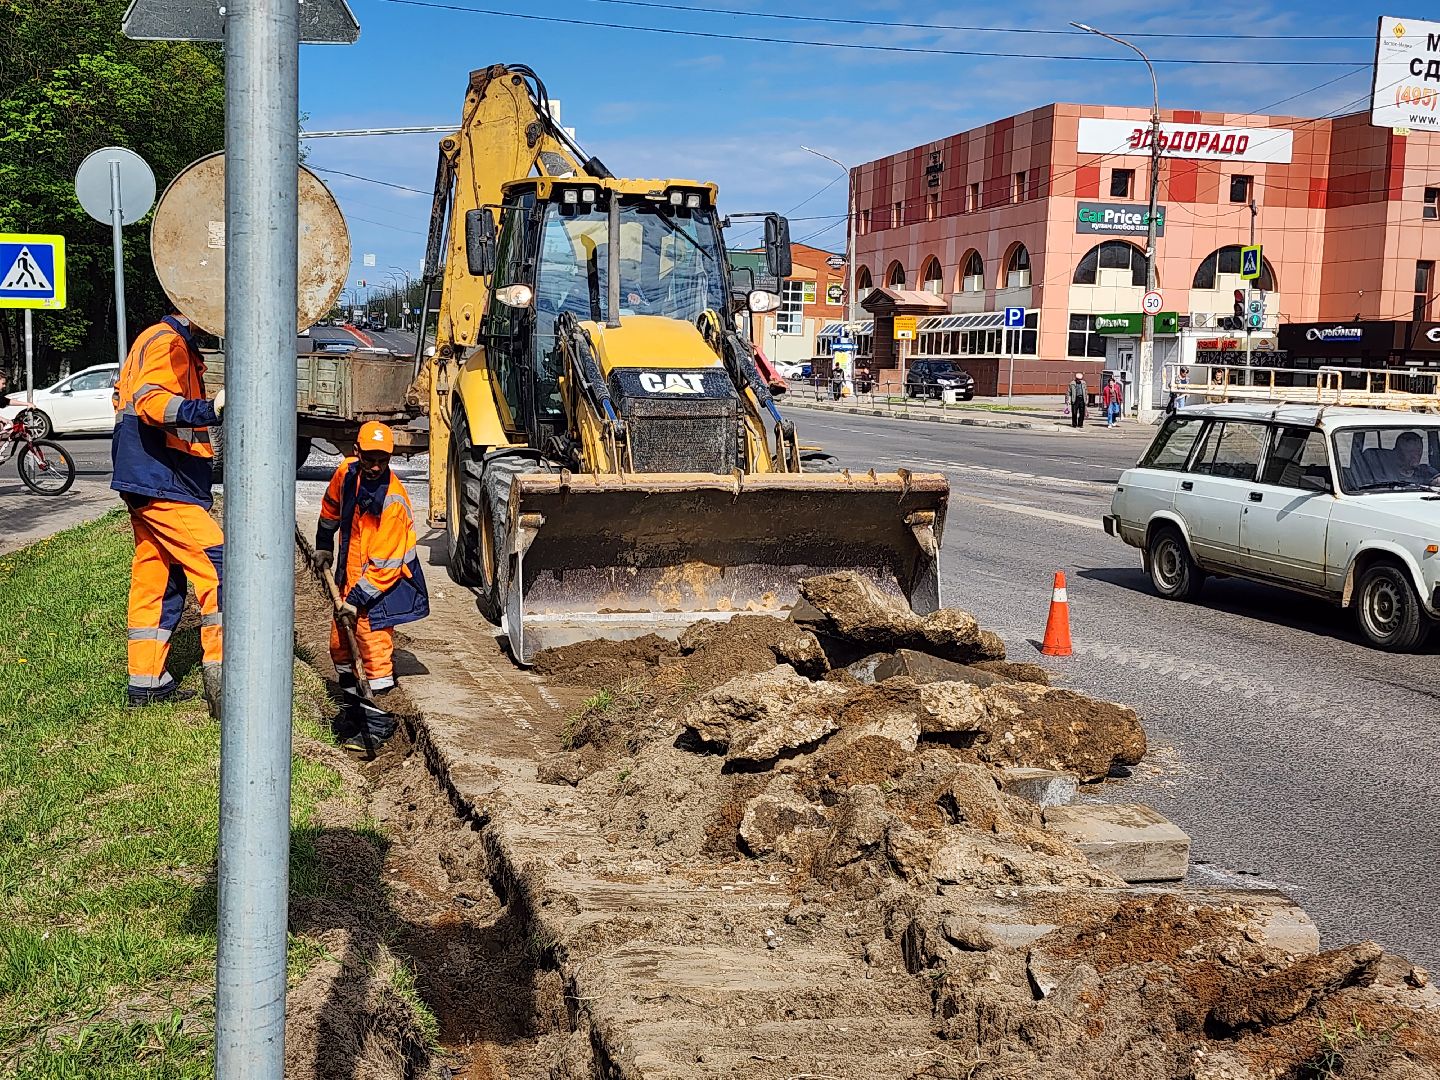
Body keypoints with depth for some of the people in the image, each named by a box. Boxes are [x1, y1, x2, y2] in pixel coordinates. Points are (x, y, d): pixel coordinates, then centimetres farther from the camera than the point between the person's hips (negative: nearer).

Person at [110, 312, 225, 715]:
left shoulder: (171, 343, 20)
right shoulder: (167, 342, -13)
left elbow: (124, 395, 32)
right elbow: (151, 401, -30)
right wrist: (209, 409, -45)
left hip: (151, 483, 11)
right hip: (162, 485, -11)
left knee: (158, 581, 13)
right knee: (219, 565, -14)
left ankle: (146, 684, 19)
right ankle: (220, 675, -18)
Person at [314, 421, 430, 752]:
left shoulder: (394, 502, -27)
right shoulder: (347, 472, -7)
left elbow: (385, 565, -24)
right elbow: (332, 505, 18)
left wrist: (357, 599, -22)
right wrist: (324, 545, 24)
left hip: (385, 582, -8)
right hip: (351, 575, 8)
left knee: (374, 648, -11)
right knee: (340, 644, 15)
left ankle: (376, 721, 1)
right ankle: (354, 709, 33)